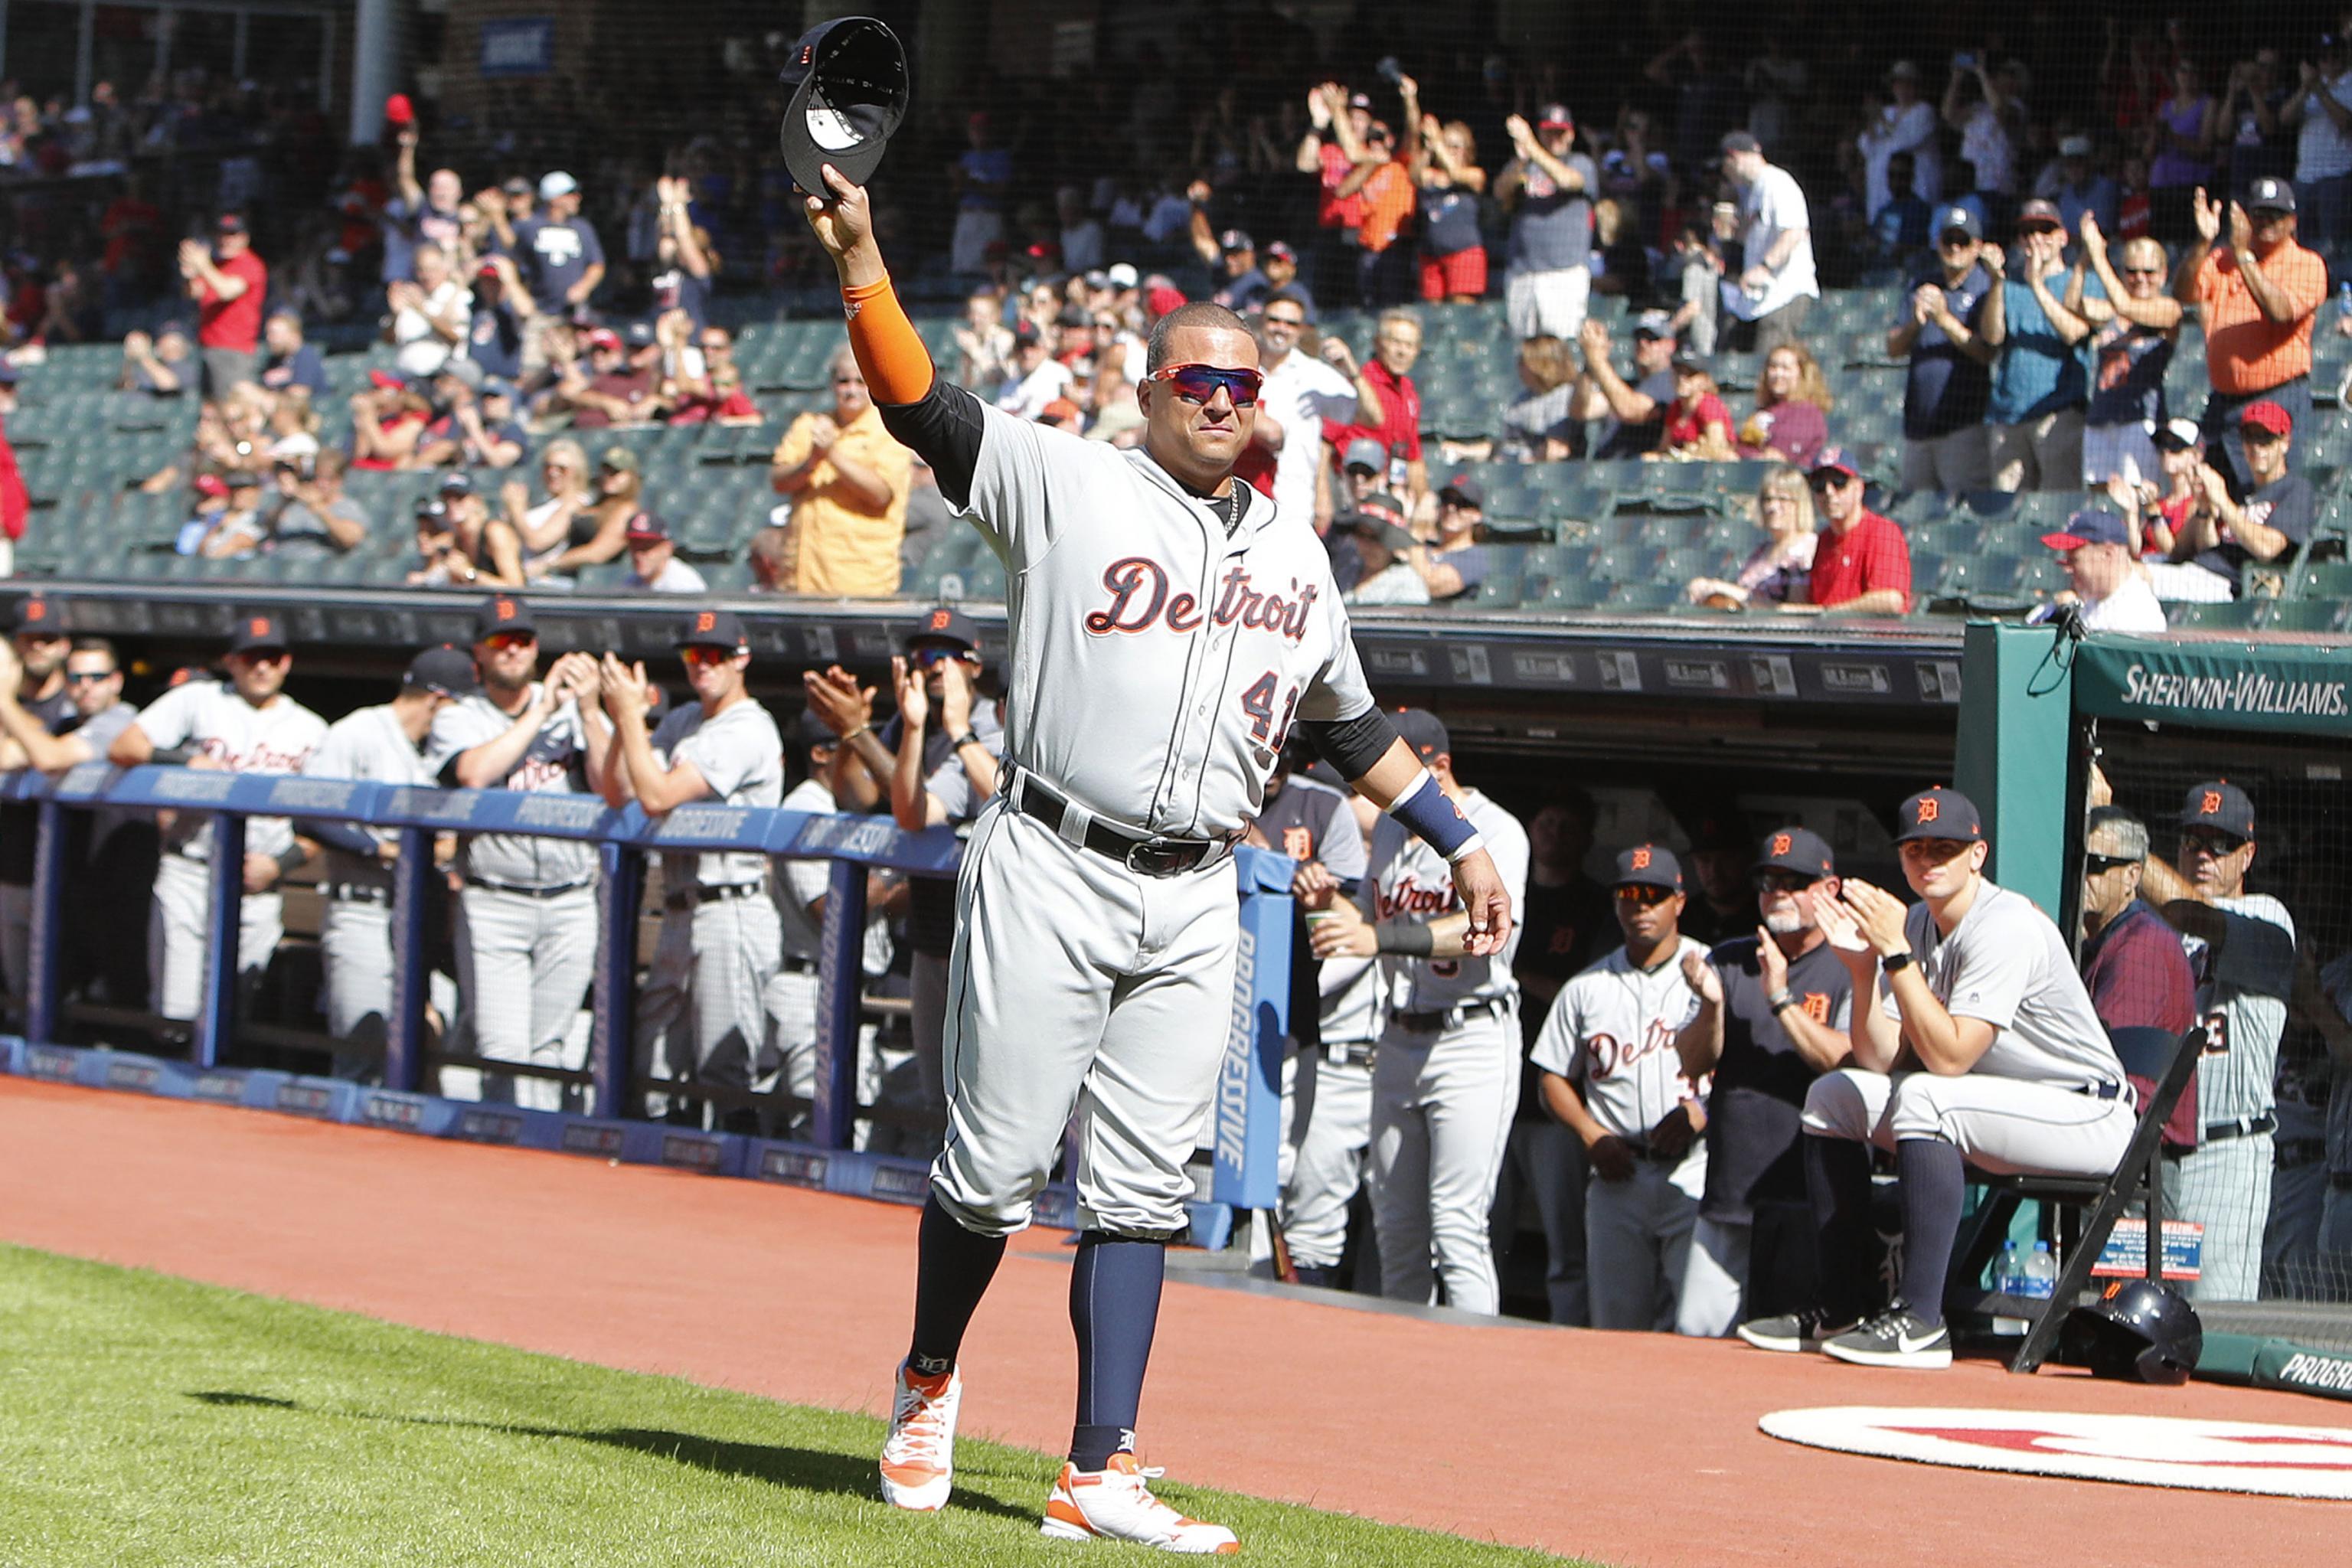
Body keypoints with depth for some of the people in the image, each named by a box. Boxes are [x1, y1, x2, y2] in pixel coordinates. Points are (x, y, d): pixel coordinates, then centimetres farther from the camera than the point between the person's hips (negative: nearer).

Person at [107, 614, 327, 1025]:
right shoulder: (199, 701, 9)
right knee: (177, 1013, -10)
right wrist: (187, 760, -13)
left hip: (258, 887, 1)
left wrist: (280, 863, -4)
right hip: (189, 877, -1)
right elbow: (122, 748, 3)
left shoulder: (311, 730, 13)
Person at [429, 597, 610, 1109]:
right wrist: (541, 711, -13)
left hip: (570, 906, 2)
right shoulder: (459, 717, 4)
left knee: (549, 1047, 8)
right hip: (492, 907, -2)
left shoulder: (574, 710, 9)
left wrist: (589, 711, -16)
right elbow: (473, 773, -18)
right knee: (502, 1049, -10)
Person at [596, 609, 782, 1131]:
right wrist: (623, 720, -2)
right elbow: (617, 794, 11)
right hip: (680, 916, 9)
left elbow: (659, 797, -20)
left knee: (725, 1081, -9)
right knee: (659, 1080, 12)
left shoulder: (747, 731, -11)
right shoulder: (682, 721, 17)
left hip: (730, 911, -9)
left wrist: (631, 715, -14)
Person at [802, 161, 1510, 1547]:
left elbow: (1351, 725, 28)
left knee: (1140, 1190, 0)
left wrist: (1461, 842, 24)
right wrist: (860, 253, -21)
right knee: (996, 1163, -3)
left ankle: (1097, 1476, -2)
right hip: (1050, 875, -4)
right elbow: (920, 402, -9)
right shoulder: (1067, 484, 2)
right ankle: (929, 1380, 24)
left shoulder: (1295, 554, 18)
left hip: (1194, 907, 4)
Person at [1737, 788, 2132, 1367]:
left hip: (2089, 1118, -9)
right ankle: (1841, 1309, 5)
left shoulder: (2005, 927, -20)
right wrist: (1863, 967, -14)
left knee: (1923, 1098, -32)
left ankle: (1920, 1320, -34)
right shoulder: (1917, 925, 5)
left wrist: (1896, 953, -27)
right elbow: (1881, 1060, -1)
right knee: (1833, 1096, 5)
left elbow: (1948, 1058, -27)